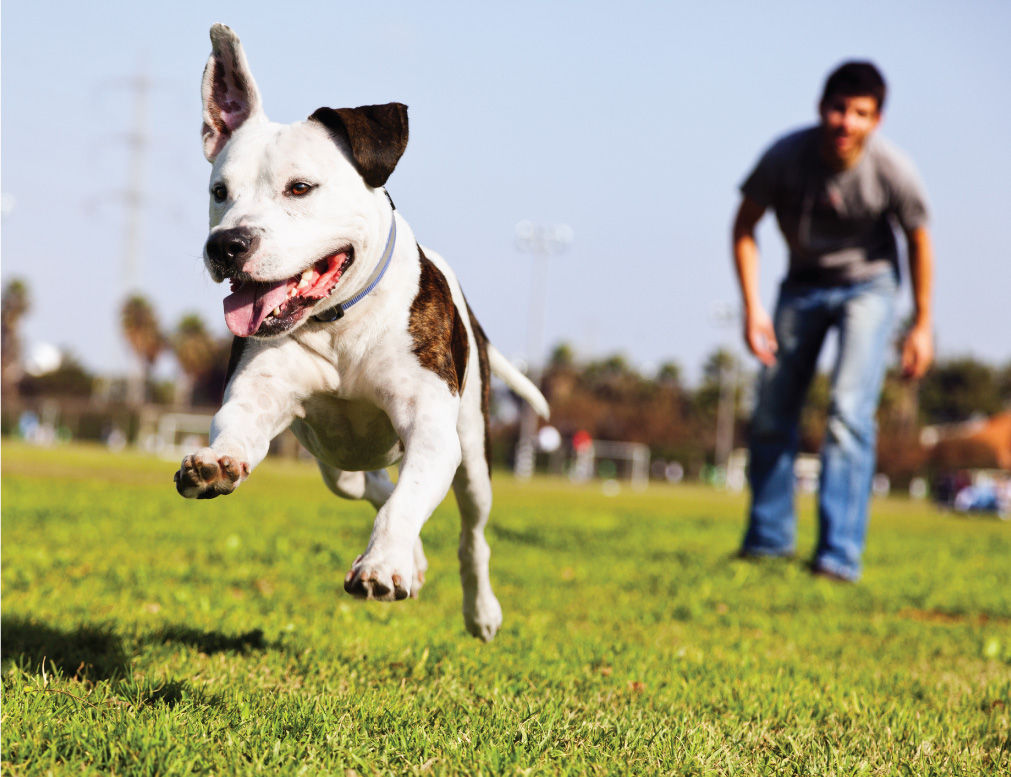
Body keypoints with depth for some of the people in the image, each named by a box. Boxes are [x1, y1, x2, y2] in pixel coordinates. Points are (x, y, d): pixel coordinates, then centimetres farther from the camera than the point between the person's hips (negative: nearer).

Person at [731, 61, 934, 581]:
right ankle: (768, 539, 26)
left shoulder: (893, 171, -26)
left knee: (849, 412, -19)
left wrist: (922, 325, -2)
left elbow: (918, 242, -8)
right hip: (803, 284, 3)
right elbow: (744, 227, -9)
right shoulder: (786, 157, -24)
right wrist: (752, 307, -15)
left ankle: (840, 555, -20)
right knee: (771, 415, 7)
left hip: (867, 286, -3)